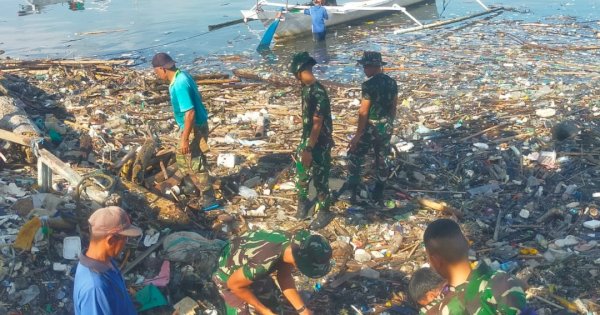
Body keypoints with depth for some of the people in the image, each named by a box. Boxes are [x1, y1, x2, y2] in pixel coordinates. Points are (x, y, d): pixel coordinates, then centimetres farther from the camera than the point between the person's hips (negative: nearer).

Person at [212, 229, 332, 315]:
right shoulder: (264, 263, -45)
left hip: (248, 267, 7)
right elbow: (234, 284, -29)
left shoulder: (291, 242, -23)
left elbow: (284, 277, -9)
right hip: (230, 276, -7)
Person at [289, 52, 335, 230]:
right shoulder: (306, 88, 2)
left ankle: (325, 213, 25)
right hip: (307, 139, 9)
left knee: (320, 180, 6)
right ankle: (303, 202, 44)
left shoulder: (318, 93, -28)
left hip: (319, 144, -9)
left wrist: (309, 149, -22)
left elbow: (317, 125, -26)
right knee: (301, 173, 21)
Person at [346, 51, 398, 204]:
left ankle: (351, 192, 13)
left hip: (371, 128, -7)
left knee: (354, 158, 9)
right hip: (386, 127, 7)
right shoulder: (392, 82, 2)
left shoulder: (369, 85, -20)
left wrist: (358, 135, -16)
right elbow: (393, 107, 10)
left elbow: (363, 112, -20)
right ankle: (379, 194, 25)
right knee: (381, 161, 16)